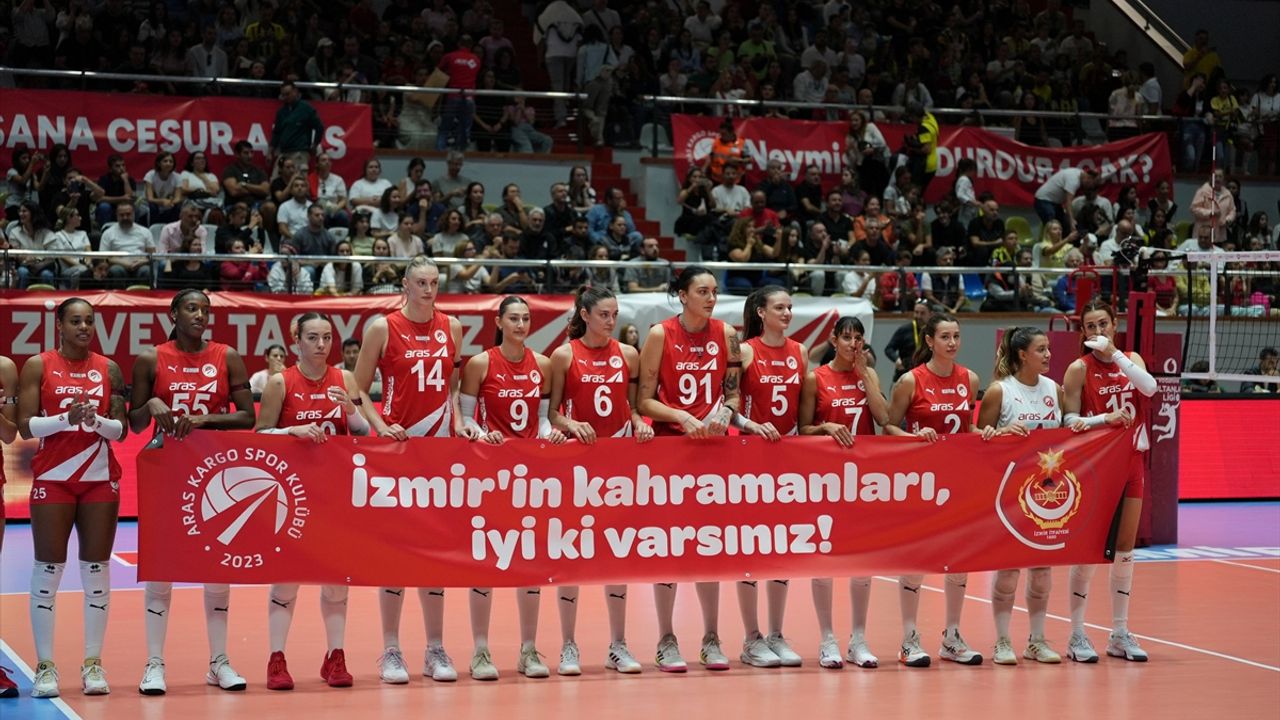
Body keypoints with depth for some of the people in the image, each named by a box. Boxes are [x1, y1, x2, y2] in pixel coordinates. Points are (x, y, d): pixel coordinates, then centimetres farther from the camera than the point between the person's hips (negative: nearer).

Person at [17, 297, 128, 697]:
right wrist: (66, 418, -20)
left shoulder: (108, 368, 8)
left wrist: (96, 420, -15)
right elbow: (25, 426, -6)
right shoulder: (38, 366, 1)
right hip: (52, 480, -2)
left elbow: (121, 429, 5)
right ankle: (45, 666, 3)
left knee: (97, 569, 2)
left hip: (101, 480, 3)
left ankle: (93, 664, 8)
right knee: (48, 569, -2)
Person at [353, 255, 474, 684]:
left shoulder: (451, 328, 9)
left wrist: (458, 422, 3)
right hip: (395, 443, -3)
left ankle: (436, 650, 11)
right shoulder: (383, 328, -2)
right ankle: (391, 652, 3)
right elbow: (357, 390, 0)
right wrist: (380, 425, -13)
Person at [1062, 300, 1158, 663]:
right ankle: (1077, 635, 3)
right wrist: (1104, 419, -22)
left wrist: (1113, 353, -19)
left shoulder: (1132, 359, 7)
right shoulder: (1079, 369, -5)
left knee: (1125, 547, 7)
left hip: (1131, 460, 4)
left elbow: (1149, 387, -14)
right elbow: (1069, 421, -7)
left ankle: (1120, 633, 14)